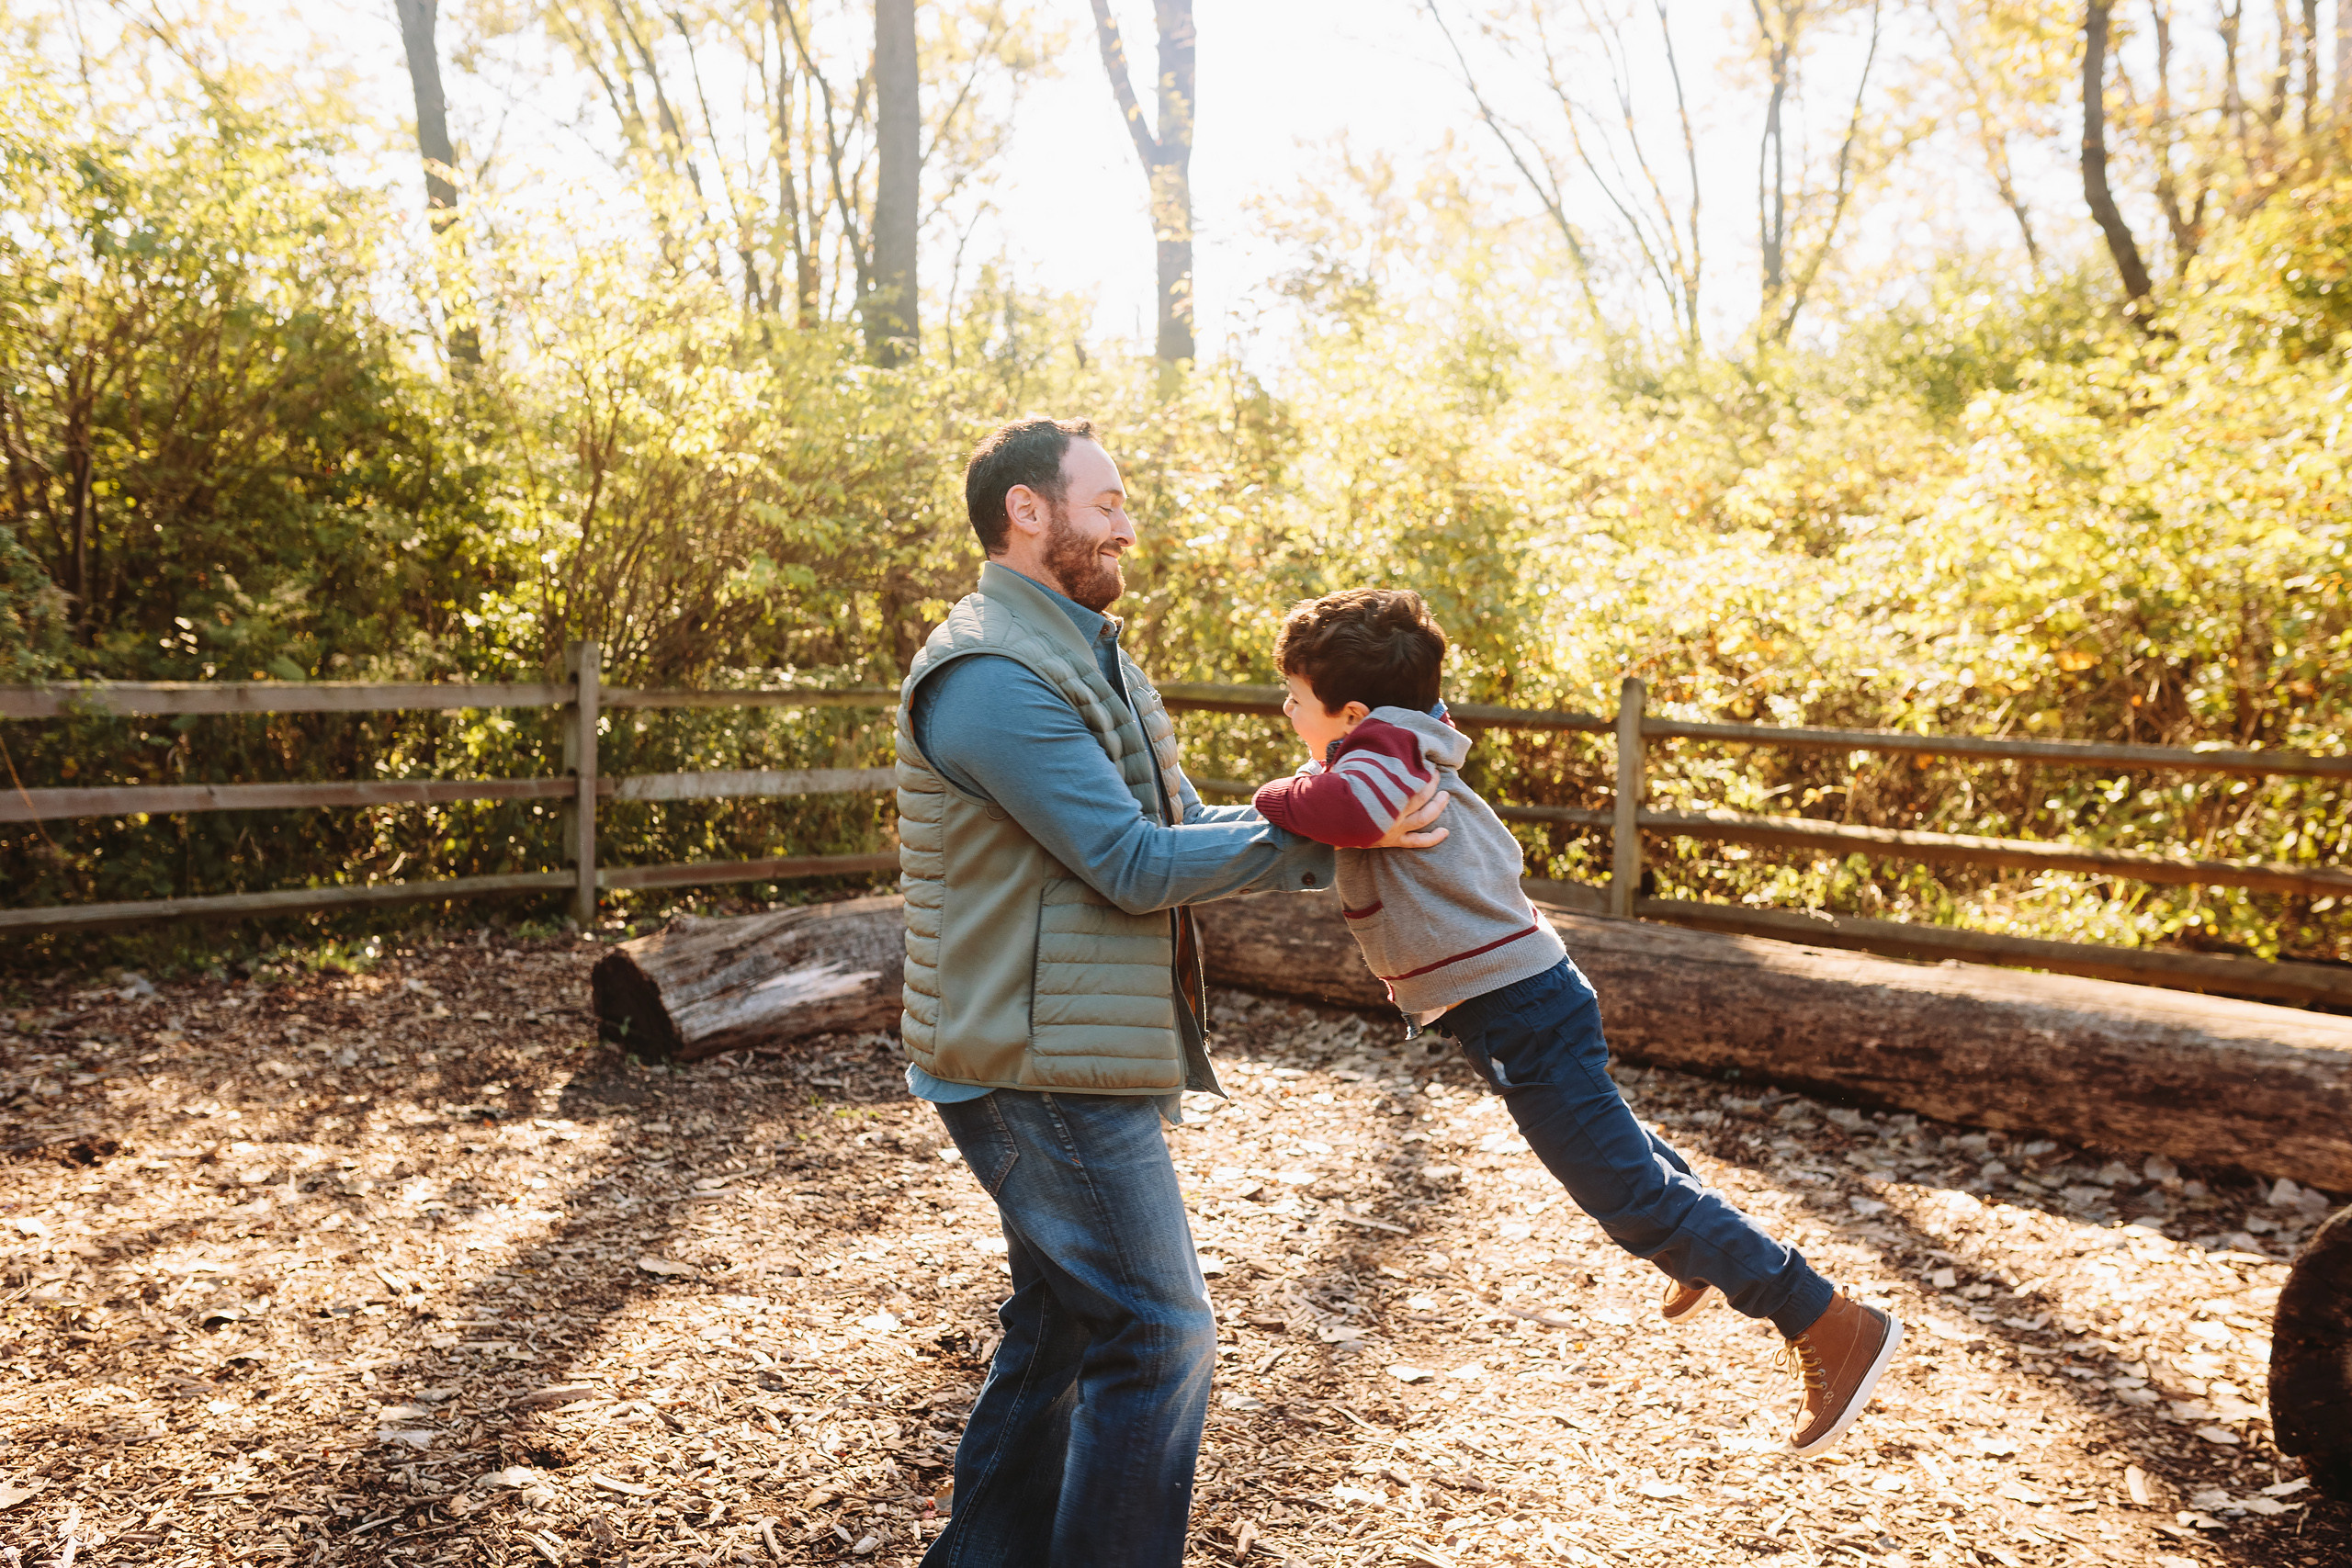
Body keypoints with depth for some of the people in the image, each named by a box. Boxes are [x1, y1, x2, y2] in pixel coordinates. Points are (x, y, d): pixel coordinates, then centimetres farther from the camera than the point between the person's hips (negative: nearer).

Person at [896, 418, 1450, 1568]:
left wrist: (1346, 856, 0)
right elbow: (1140, 865, -22)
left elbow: (1182, 828, 13)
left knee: (1063, 1323, 20)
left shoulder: (1085, 659, 15)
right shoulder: (993, 676, -20)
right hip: (1040, 1072, -11)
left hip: (1072, 1060, 11)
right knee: (1157, 1339, -4)